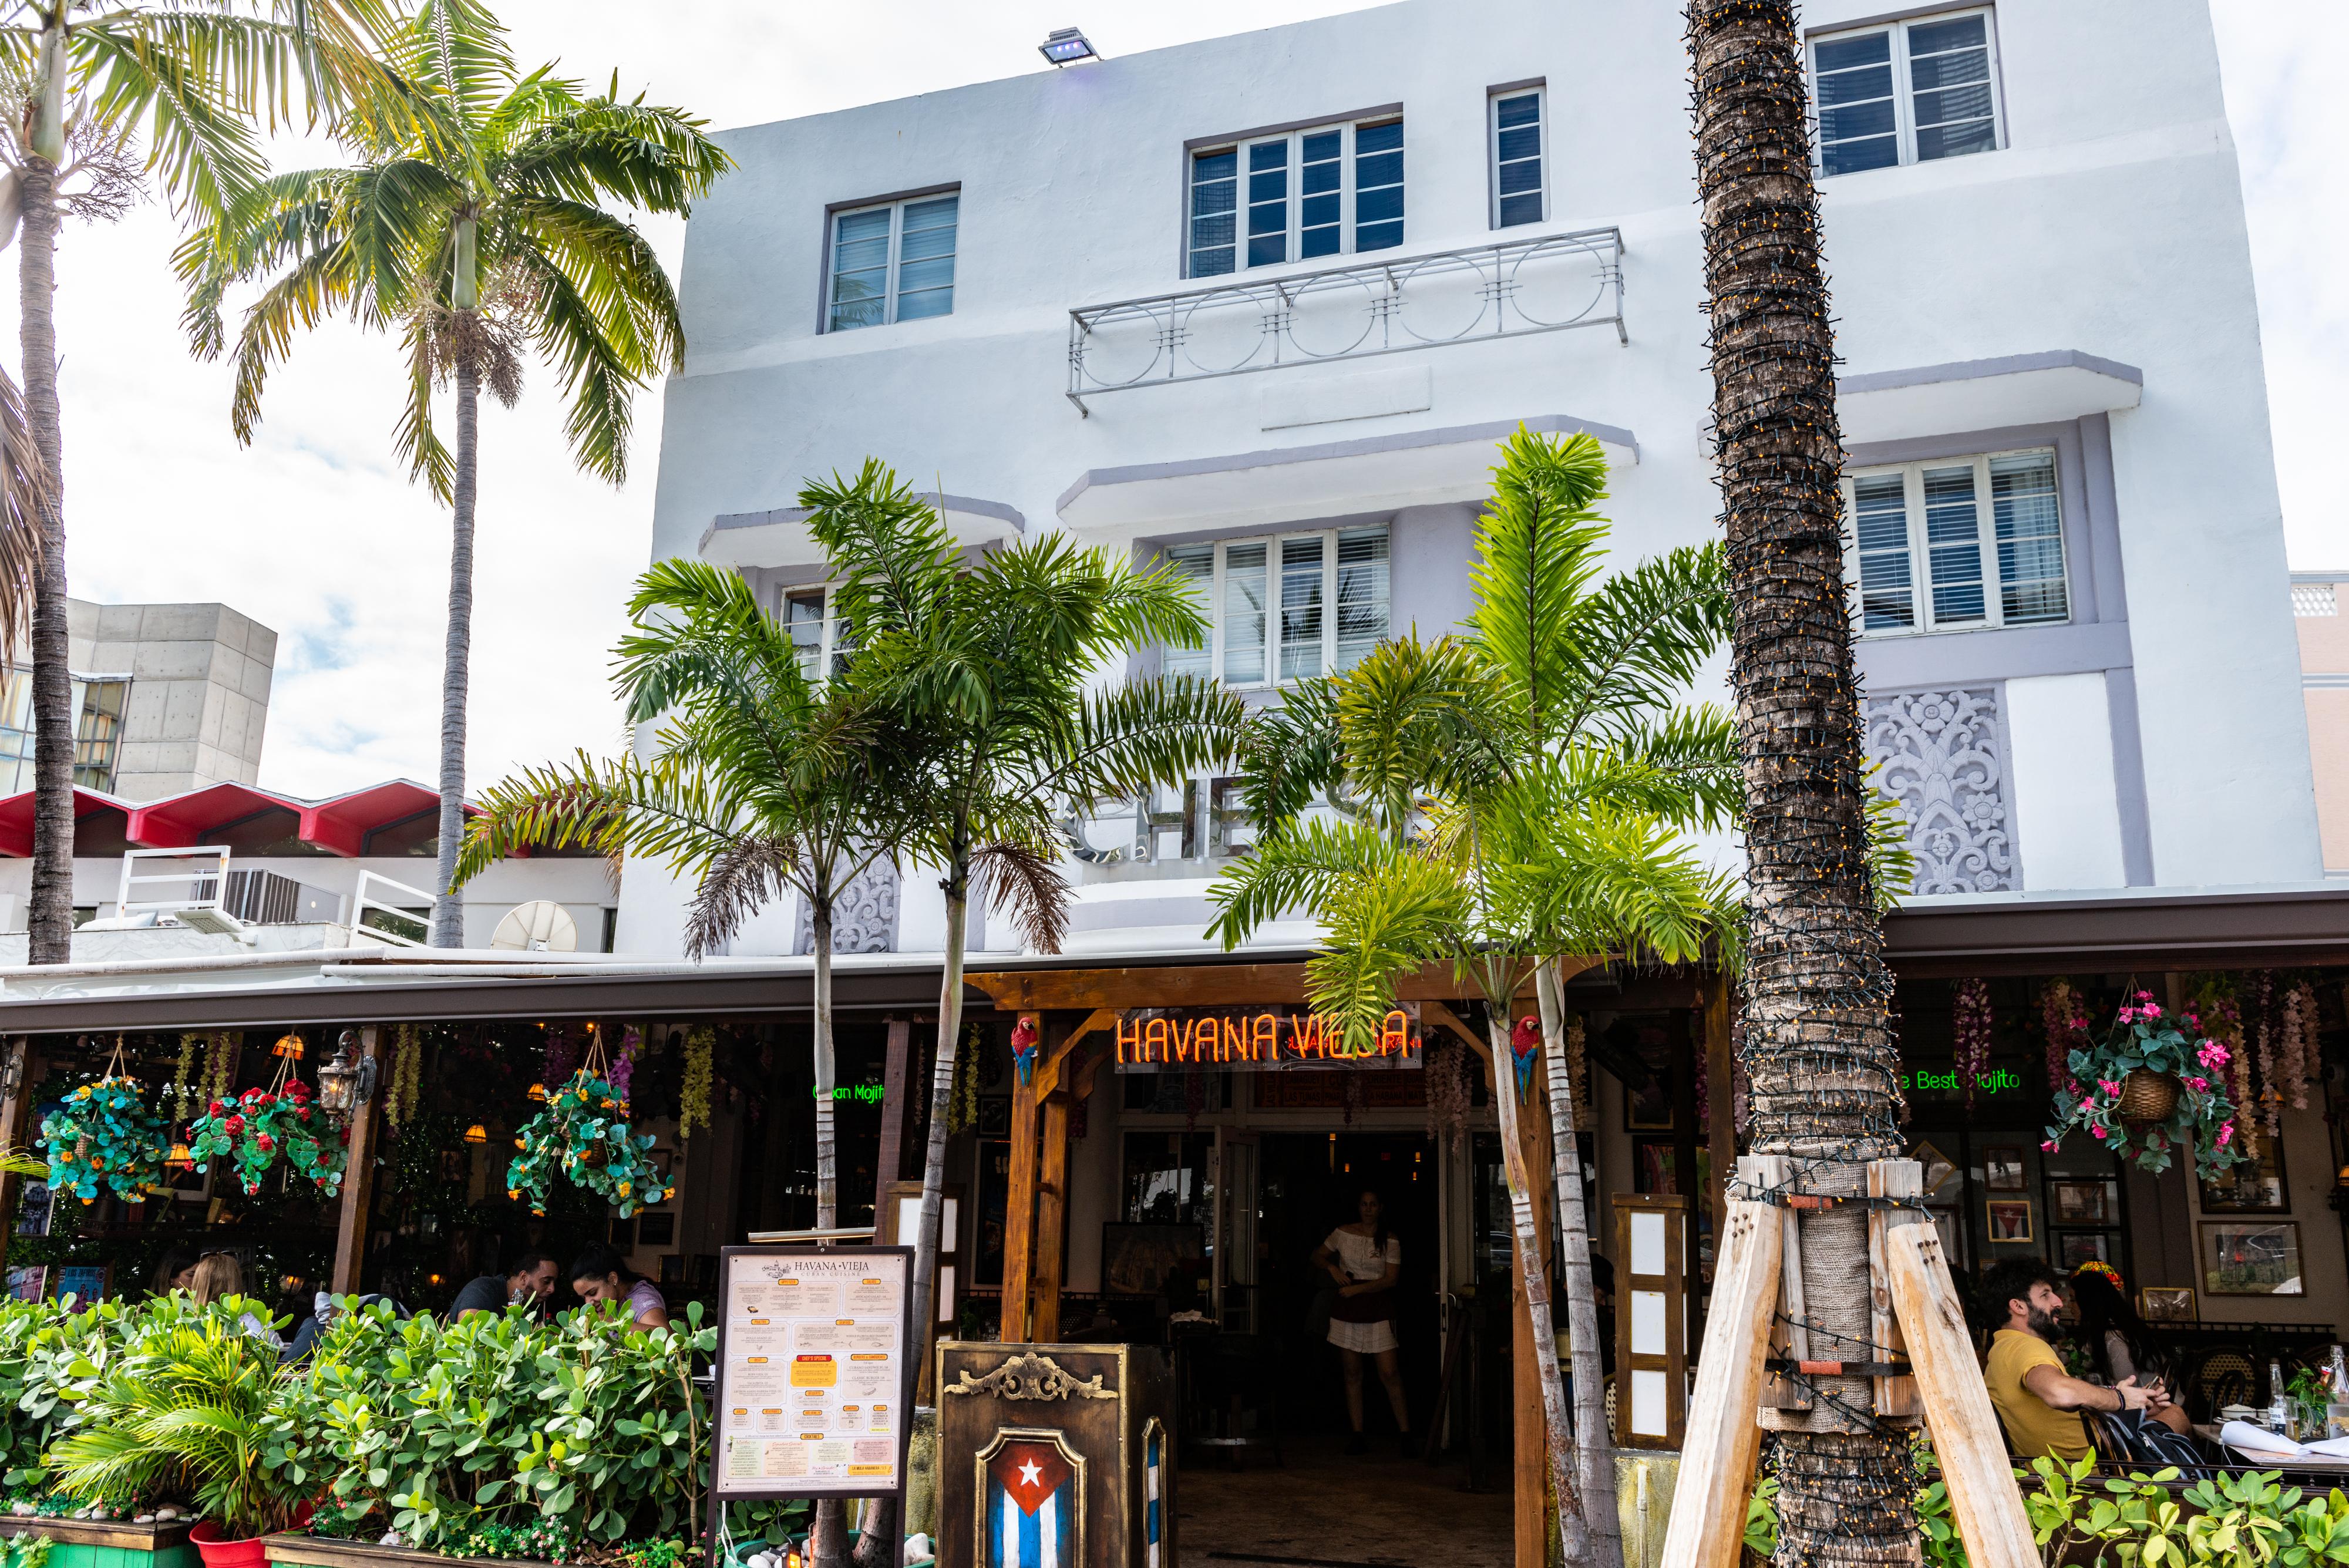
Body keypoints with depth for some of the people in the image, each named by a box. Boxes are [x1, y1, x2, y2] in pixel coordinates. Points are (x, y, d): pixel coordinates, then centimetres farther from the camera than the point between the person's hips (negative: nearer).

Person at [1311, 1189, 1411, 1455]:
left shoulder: (1390, 1241, 0)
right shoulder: (1343, 1234, 6)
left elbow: (1391, 1279, -7)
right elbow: (1317, 1256, 17)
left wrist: (1357, 1289, -14)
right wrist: (1332, 1268, -3)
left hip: (1378, 1311, -2)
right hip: (1347, 1311, 2)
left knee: (1389, 1372, -9)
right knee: (1352, 1373, 5)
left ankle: (1404, 1433, 0)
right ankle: (1358, 1435, 11)